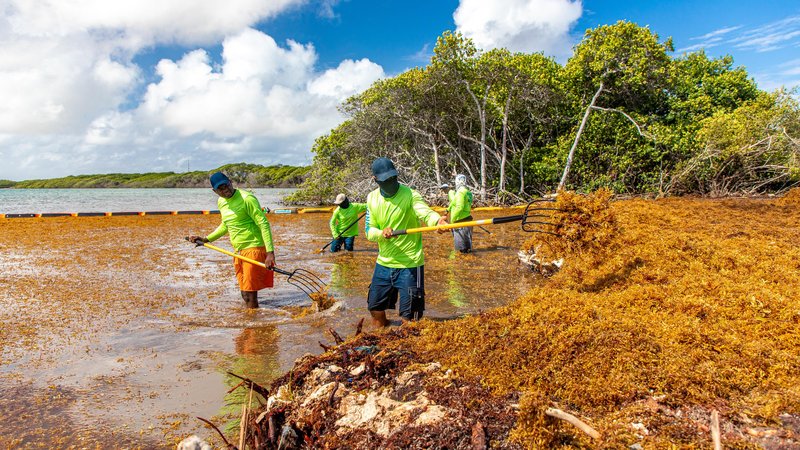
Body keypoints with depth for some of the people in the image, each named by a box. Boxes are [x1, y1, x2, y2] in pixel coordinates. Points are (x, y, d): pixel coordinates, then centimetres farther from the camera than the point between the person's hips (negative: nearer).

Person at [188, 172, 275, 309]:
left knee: (250, 295, -7)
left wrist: (270, 252, -27)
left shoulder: (247, 199, -16)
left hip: (254, 248, -8)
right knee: (245, 296, 13)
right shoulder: (221, 202, 10)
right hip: (238, 251, 8)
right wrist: (206, 239, 21)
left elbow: (263, 224, -19)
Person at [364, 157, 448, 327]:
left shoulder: (410, 195, -14)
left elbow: (426, 213, -31)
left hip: (410, 264, -5)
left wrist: (438, 220, -54)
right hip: (383, 263, 6)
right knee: (375, 308, 18)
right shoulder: (372, 198, 2)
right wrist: (382, 233, -23)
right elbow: (369, 231, 0)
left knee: (408, 316, -1)